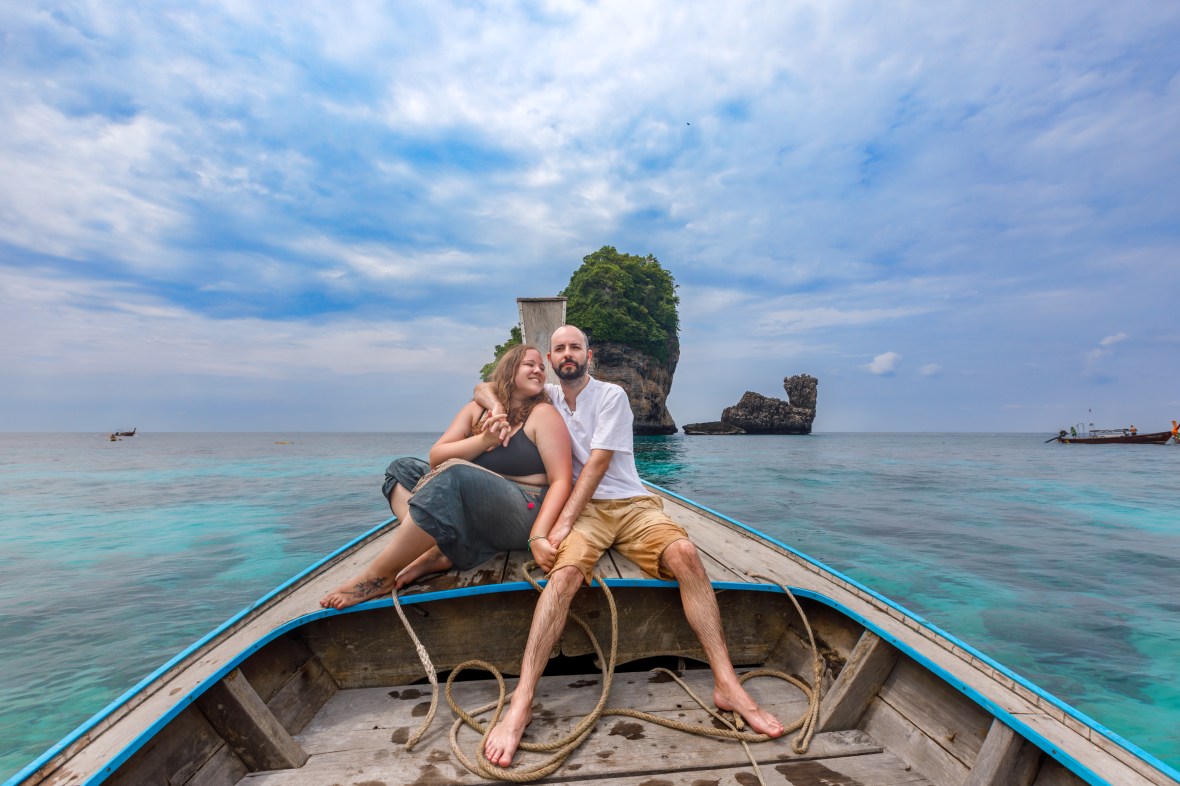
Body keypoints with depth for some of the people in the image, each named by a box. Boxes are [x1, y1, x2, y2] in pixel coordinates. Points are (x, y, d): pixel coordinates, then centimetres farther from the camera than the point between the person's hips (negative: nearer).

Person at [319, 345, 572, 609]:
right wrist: (483, 440, -15)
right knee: (402, 470, 2)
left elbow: (561, 481, -11)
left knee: (454, 474, -31)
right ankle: (437, 552, -21)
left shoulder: (543, 414, -3)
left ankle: (380, 574, -18)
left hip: (523, 515, -6)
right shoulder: (476, 409, 11)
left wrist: (539, 536, -25)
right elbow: (436, 457, 2)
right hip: (472, 510, 7)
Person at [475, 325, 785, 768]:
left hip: (631, 503, 0)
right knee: (565, 570, -31)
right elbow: (482, 387, 20)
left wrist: (564, 522, -18)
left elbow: (597, 463, -10)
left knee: (684, 552, -28)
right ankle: (521, 703, -32)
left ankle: (727, 685, -23)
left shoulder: (611, 396, 0)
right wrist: (496, 407, -5)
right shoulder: (547, 397, 12)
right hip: (583, 510, 1)